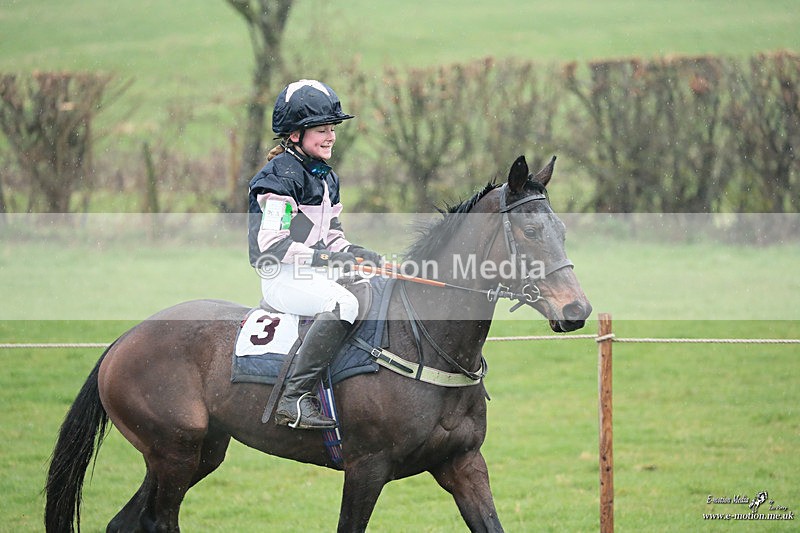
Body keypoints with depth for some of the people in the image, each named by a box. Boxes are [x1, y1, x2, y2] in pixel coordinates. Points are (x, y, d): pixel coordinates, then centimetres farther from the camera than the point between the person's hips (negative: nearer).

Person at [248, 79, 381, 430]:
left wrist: (351, 253, 1)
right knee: (343, 303, -34)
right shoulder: (281, 176, -11)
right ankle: (294, 398, -38)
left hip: (314, 272, 10)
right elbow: (270, 243, -18)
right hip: (282, 277, -10)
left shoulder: (326, 178, 18)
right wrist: (320, 257, -22)